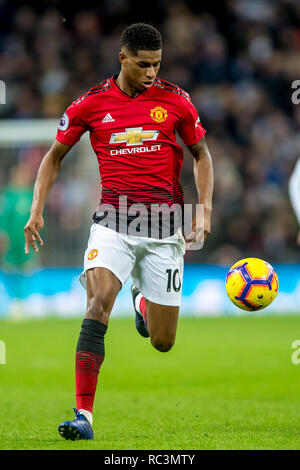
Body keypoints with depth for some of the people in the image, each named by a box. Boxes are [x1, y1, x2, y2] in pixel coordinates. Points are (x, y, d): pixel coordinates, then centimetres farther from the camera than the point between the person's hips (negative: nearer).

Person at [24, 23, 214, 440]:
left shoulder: (175, 100, 2)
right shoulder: (91, 104, 1)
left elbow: (201, 154, 14)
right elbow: (55, 156, 12)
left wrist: (204, 210, 1)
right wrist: (37, 210, 2)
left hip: (165, 226, 1)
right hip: (113, 220, -1)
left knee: (163, 342, 4)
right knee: (98, 304, -25)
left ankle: (144, 300, 42)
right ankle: (84, 415, -24)